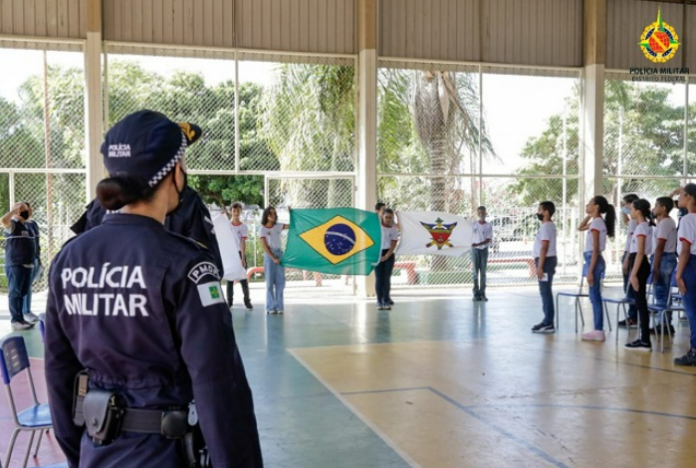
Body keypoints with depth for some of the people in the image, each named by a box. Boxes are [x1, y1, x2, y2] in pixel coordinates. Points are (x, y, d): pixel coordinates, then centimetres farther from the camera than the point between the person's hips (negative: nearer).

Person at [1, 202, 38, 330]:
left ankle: (21, 318, 22)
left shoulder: (27, 226, 16)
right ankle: (16, 321, -2)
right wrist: (15, 210, -18)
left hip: (27, 265, 8)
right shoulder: (12, 224, -7)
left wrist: (33, 262, 21)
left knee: (23, 292, 13)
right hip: (15, 265, -8)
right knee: (15, 293, -3)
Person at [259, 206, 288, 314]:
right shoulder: (262, 229, -2)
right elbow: (264, 246, -7)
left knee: (280, 281, 2)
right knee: (270, 282, -1)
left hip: (280, 254, 4)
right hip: (269, 256, -4)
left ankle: (279, 306, 6)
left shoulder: (278, 226, 9)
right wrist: (273, 258, -13)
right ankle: (271, 307, 2)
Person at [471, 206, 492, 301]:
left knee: (483, 273, 2)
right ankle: (476, 294, 1)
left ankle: (482, 293, 5)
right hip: (475, 250, 1)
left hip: (484, 249, 0)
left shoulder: (489, 226, 0)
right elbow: (472, 237, 9)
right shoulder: (474, 224, 5)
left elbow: (489, 240, -7)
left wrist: (478, 244, -21)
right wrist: (472, 248, 5)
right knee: (475, 272, -1)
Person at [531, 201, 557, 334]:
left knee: (545, 292, -9)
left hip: (546, 261, -11)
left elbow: (544, 248, -20)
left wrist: (540, 266, -22)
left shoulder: (545, 226, -15)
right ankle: (548, 321, 17)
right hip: (548, 260, 11)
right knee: (545, 292, 13)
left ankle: (549, 324, -7)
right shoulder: (550, 225, 17)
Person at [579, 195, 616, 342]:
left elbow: (595, 250, -19)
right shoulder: (597, 221, 13)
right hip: (593, 260, 10)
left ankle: (598, 331, -1)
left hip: (594, 261, -10)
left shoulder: (596, 223, -15)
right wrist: (589, 215, 19)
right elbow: (580, 228, 33)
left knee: (595, 297, -5)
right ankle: (598, 330, 15)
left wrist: (590, 271, -20)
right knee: (595, 297, 11)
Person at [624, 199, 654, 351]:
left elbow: (640, 253, -20)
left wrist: (633, 274, -22)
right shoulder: (645, 226, 15)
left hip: (639, 266, -10)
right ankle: (644, 338, 15)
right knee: (640, 302, 11)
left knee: (640, 302, -7)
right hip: (640, 265, 10)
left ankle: (645, 341, -4)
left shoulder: (641, 227, -14)